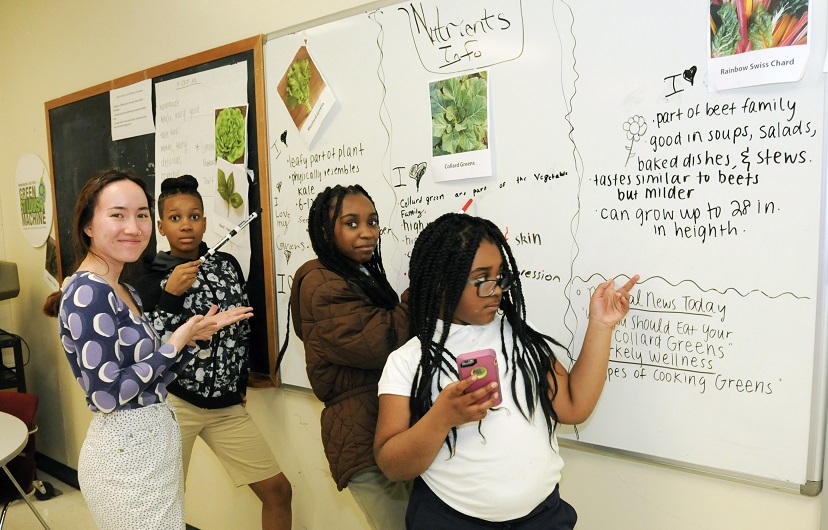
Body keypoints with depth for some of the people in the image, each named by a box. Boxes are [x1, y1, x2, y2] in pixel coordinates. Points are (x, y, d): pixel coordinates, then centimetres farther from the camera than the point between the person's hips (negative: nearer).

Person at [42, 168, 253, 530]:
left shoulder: (125, 292, 8)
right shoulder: (87, 293, -19)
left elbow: (150, 380, 9)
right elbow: (107, 394, -23)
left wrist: (197, 334, 1)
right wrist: (177, 341, -17)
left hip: (150, 442, 9)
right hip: (126, 453, -9)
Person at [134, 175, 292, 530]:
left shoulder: (228, 265, 4)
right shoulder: (153, 280, -6)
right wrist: (171, 294, -23)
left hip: (227, 405, 4)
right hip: (175, 403, -4)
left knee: (278, 489, 5)